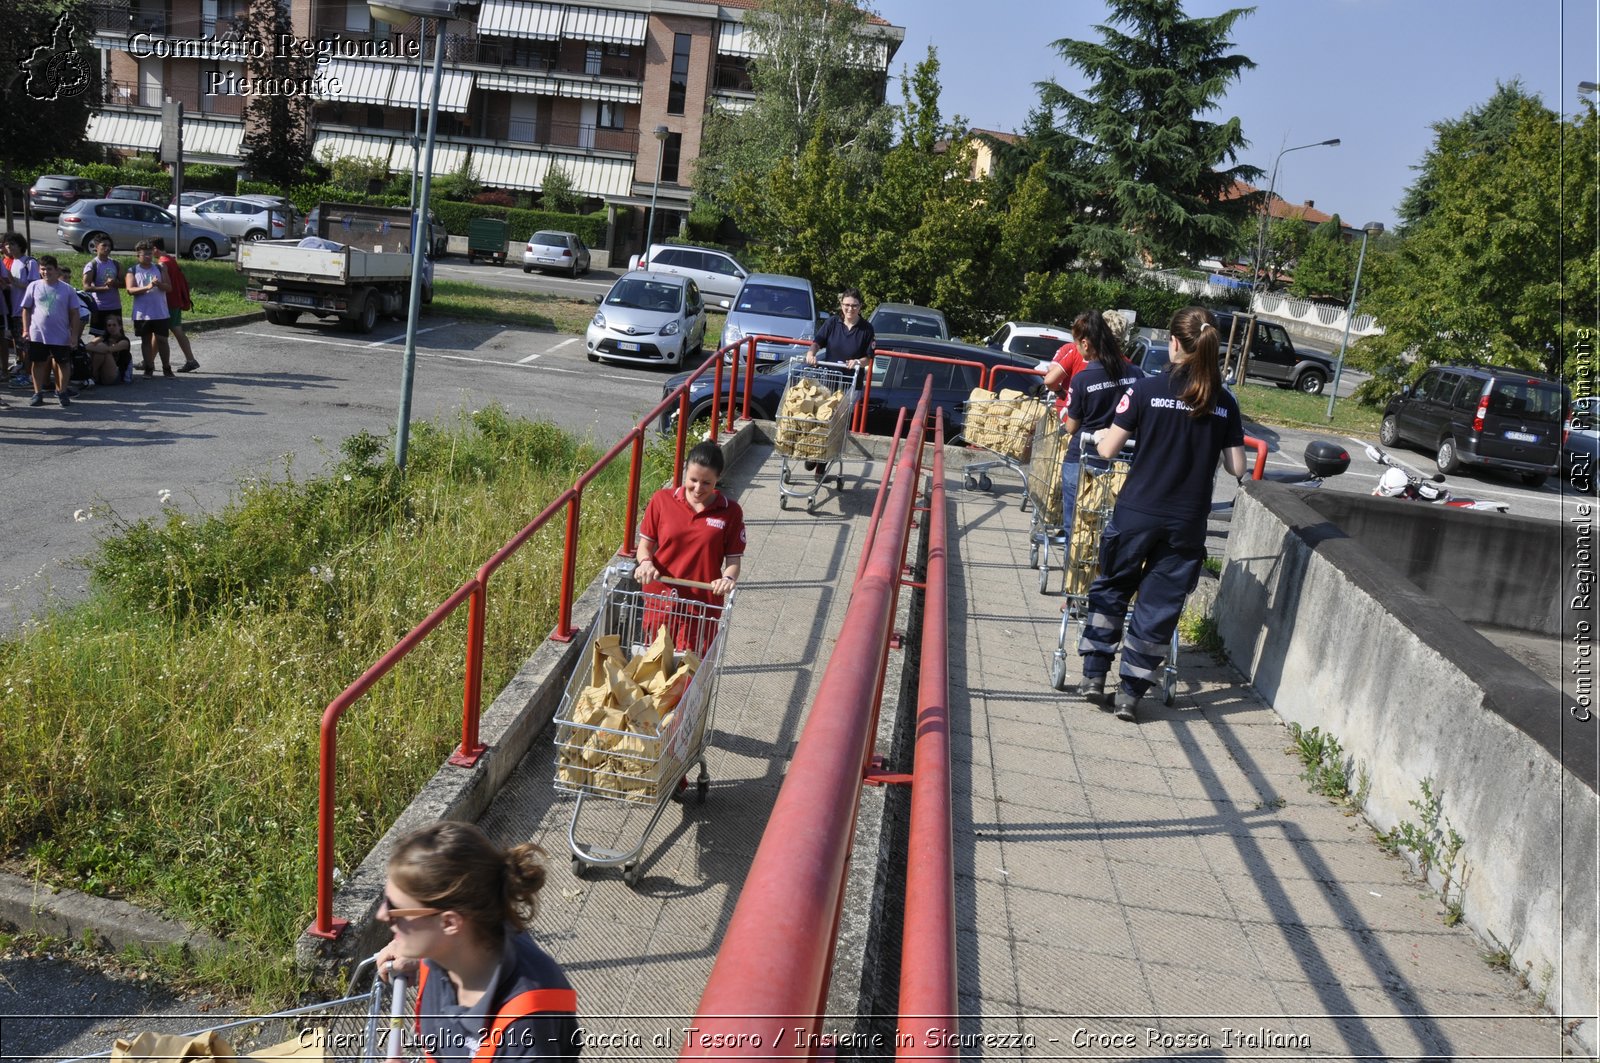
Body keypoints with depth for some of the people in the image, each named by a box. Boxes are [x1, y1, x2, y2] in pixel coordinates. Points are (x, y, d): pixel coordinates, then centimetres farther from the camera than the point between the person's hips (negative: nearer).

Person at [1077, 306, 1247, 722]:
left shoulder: (1147, 389, -9)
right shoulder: (1224, 403, 0)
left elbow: (1108, 449, -7)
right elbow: (1237, 468, 2)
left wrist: (1101, 436, 16)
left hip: (1137, 512, -2)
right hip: (1188, 521, 2)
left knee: (1111, 589, 18)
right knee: (1160, 605, 10)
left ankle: (1094, 675, 18)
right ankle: (1130, 692, 15)